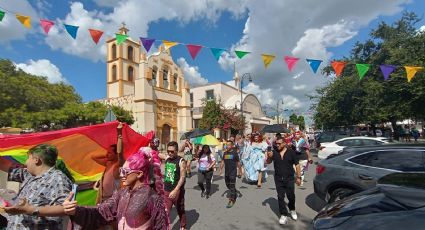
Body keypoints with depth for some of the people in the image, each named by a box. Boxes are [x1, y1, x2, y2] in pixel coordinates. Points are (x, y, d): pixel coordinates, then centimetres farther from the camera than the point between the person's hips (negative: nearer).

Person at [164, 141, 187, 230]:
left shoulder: (181, 161, -15)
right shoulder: (167, 160, 1)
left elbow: (182, 177, -19)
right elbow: (166, 175, 12)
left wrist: (175, 190, -24)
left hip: (177, 191, -3)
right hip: (166, 190, 4)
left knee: (180, 211, 15)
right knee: (165, 212, 2)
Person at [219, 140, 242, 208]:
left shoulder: (234, 153, -8)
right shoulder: (225, 153, 6)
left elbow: (238, 163, -2)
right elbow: (223, 162, 10)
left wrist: (240, 171, 1)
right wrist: (221, 169, 1)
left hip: (233, 172, -6)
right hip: (226, 172, 6)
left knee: (232, 186, -4)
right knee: (228, 185, 17)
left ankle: (231, 201, 3)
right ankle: (234, 195, 41)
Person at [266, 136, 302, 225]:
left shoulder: (291, 152, -7)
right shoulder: (274, 152, -3)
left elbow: (297, 165, -2)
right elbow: (268, 162, 0)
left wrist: (298, 177, -5)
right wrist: (269, 157, -22)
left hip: (289, 179, -1)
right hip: (278, 179, 1)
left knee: (291, 196, 10)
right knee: (280, 197, 5)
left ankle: (292, 210, 39)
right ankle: (284, 215, 19)